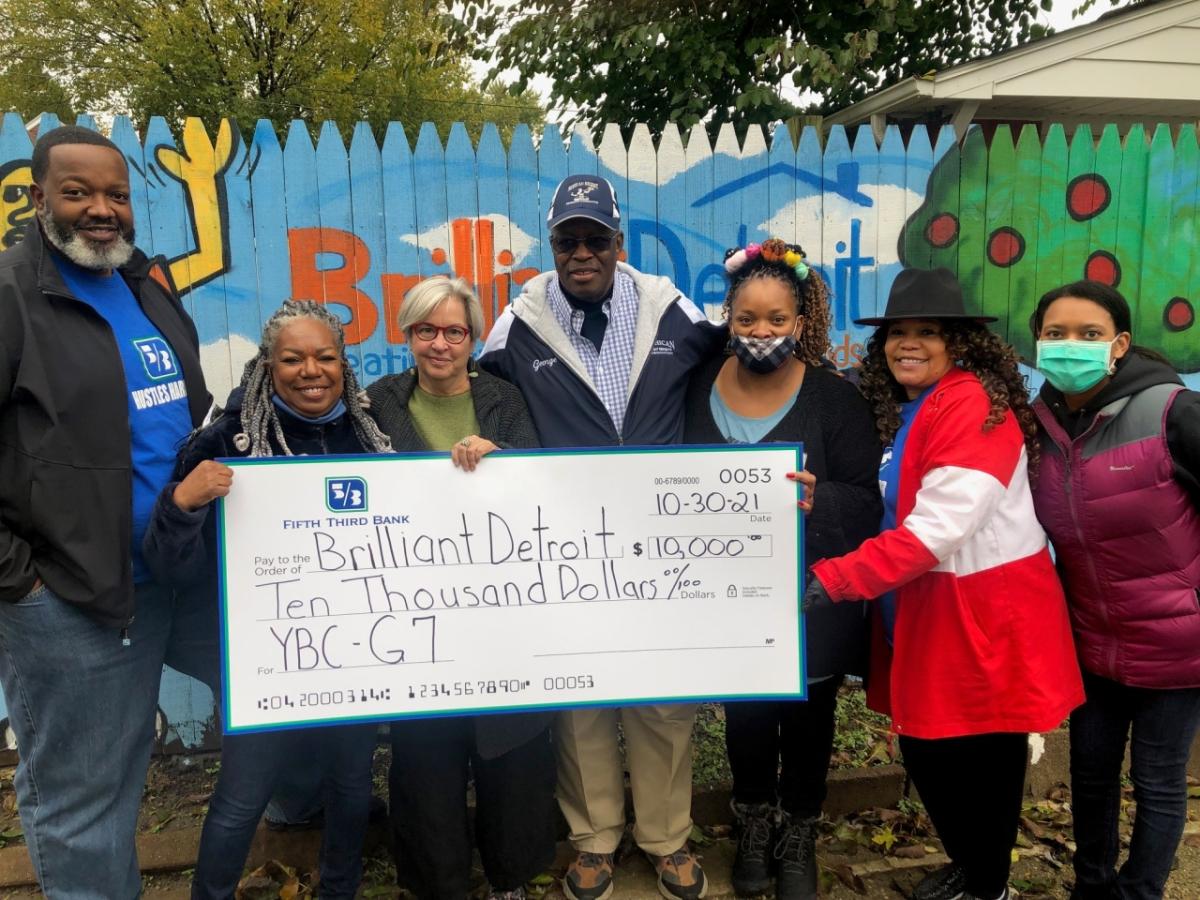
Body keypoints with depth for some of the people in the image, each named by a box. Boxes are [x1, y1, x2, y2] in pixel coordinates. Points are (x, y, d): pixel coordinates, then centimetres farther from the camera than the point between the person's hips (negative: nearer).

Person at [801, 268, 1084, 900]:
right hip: (921, 614, 8)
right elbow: (885, 513, 11)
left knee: (982, 761, 7)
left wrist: (832, 580, -28)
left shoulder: (974, 405, -17)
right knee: (923, 750, 16)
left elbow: (939, 527, -26)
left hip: (984, 615, -7)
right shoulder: (893, 410, 9)